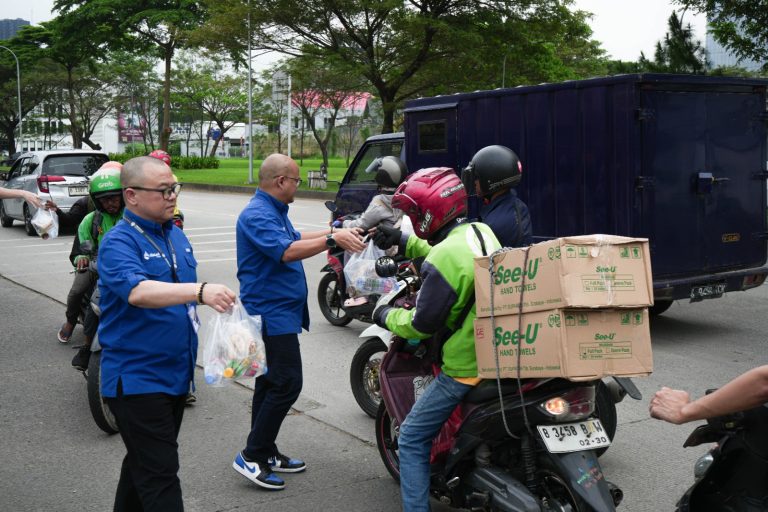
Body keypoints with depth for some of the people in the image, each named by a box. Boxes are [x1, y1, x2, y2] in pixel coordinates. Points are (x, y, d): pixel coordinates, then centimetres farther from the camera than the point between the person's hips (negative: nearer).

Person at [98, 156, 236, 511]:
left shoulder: (176, 234, 9)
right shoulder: (119, 242, -16)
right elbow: (138, 292, -36)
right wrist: (200, 291, -47)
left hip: (175, 372, 8)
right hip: (137, 377, -8)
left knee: (143, 465, 21)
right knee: (159, 476, -7)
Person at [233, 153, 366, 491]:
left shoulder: (275, 212, 14)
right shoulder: (257, 215, -19)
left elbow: (294, 239, 27)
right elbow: (287, 251, -31)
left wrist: (334, 233, 19)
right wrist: (332, 240, -33)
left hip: (278, 312, 11)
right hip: (272, 314, -11)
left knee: (272, 383, 15)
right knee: (286, 384, -11)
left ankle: (265, 452, 24)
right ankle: (251, 457, -4)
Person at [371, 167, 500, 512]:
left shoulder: (442, 260, -21)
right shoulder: (482, 232, 4)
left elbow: (422, 324, -14)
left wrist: (386, 316, 4)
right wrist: (403, 243, 28)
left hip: (466, 368, -9)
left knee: (412, 440, 4)